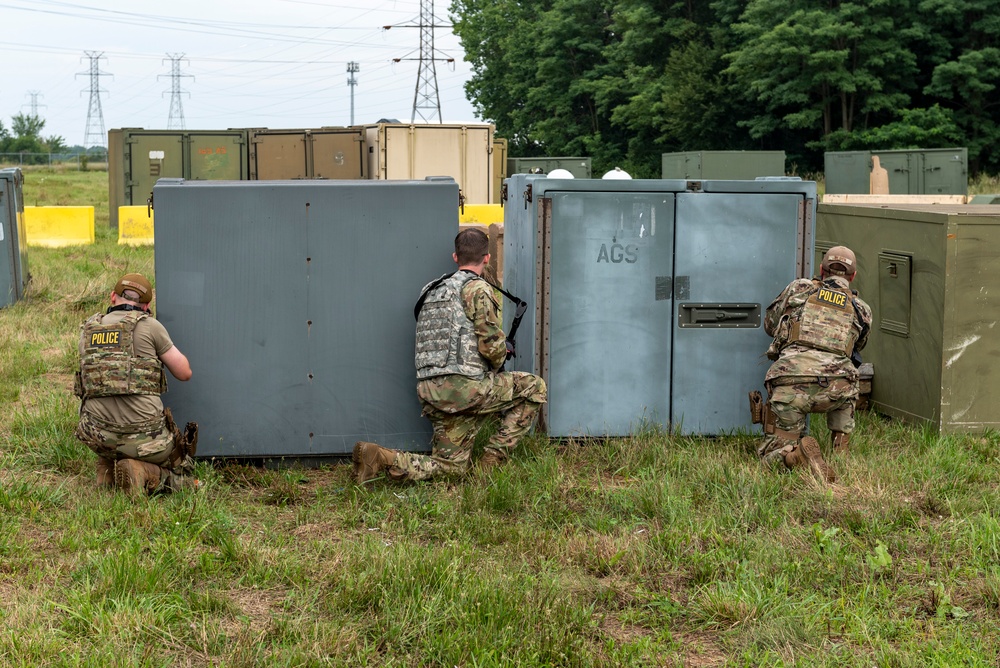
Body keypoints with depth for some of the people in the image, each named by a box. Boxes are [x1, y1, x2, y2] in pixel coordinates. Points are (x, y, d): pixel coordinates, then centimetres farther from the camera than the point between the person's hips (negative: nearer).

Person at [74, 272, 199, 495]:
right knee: (180, 474, 19)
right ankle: (143, 475, -11)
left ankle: (108, 470, 12)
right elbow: (185, 373, 4)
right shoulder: (149, 326, -3)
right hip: (144, 433, -5)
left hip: (99, 437, 5)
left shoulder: (88, 329, 10)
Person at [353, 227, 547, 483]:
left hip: (431, 392, 8)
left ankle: (379, 457, -5)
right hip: (464, 386, -8)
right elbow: (492, 346, -11)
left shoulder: (432, 290, 21)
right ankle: (493, 458, 4)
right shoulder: (478, 289, -5)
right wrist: (500, 358, 13)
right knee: (534, 388, 8)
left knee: (453, 466, 13)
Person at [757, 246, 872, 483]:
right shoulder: (862, 310, 22)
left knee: (771, 454, 14)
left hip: (789, 385, -1)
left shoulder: (798, 288, 19)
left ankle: (797, 455, -20)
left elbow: (769, 324, 32)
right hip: (833, 387, 1)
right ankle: (841, 451, 25)